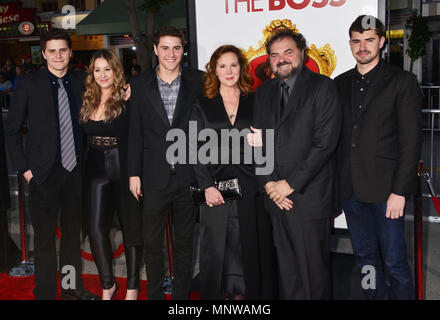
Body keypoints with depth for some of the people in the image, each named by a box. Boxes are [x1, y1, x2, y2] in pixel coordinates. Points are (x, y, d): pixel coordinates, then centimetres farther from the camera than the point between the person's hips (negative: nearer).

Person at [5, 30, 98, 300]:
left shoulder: (81, 82, 4)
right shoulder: (30, 84, -4)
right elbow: (12, 130, -1)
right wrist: (25, 169, -5)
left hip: (76, 169, 3)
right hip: (44, 173, -3)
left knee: (73, 232, 16)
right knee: (44, 237, 5)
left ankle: (73, 286, 32)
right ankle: (45, 292, 21)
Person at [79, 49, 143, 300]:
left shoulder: (127, 99, -8)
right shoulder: (88, 101, 9)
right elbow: (83, 136, 14)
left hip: (123, 168, -5)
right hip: (96, 169, 5)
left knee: (131, 227, 7)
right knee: (96, 229, 2)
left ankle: (133, 285, 22)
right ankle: (107, 284, 20)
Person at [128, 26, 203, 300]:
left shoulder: (197, 81, 0)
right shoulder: (140, 85, 3)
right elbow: (136, 132, 5)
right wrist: (134, 173, 2)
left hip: (188, 175, 0)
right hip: (154, 176, 1)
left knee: (185, 240, 13)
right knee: (152, 242, 9)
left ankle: (182, 293, 29)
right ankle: (154, 294, 27)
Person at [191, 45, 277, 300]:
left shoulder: (255, 102, 8)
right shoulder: (203, 106, 7)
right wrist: (207, 186, -7)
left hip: (250, 186, 0)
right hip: (216, 186, 0)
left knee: (251, 243, 4)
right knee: (217, 244, 5)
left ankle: (247, 291, 20)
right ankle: (220, 292, 20)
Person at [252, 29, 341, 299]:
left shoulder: (323, 87, -4)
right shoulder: (265, 92, 14)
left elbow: (325, 143, -13)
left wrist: (290, 184, -13)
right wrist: (268, 183, -2)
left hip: (310, 198, -5)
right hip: (276, 197, 5)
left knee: (314, 270, 4)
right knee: (287, 269, 13)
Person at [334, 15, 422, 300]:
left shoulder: (402, 81, -2)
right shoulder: (340, 83, 12)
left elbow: (411, 140, -7)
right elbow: (334, 136, 12)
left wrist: (400, 191, -12)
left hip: (385, 188, -4)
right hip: (350, 188, 5)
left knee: (395, 262, 1)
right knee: (365, 258, 14)